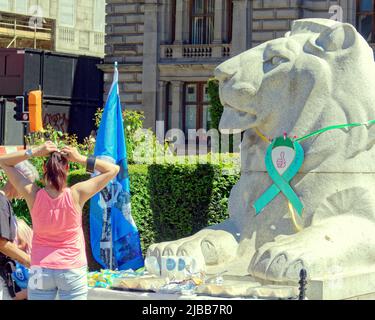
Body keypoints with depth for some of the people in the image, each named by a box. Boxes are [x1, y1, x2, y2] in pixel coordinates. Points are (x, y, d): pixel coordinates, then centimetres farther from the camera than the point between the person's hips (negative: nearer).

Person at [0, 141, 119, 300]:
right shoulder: (76, 195, -15)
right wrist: (81, 159, -11)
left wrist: (34, 152, -9)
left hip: (41, 270, 1)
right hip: (72, 270, -1)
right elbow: (114, 169, -5)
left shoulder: (34, 195, -11)